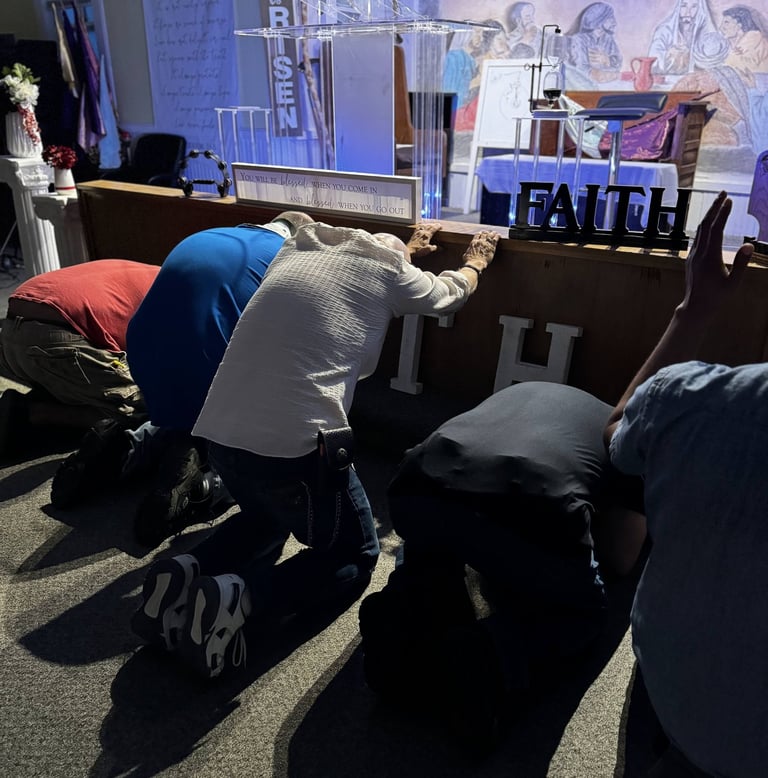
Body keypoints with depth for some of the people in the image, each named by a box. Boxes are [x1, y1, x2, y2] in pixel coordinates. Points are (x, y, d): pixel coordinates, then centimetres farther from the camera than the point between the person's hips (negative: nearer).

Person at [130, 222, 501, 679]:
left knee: (267, 516, 35)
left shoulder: (299, 248, 18)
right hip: (296, 445, -7)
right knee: (356, 556, 17)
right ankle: (239, 595, -7)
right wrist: (475, 262, 47)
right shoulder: (387, 270, 4)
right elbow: (452, 292, 25)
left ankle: (186, 572, 9)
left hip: (219, 431, 7)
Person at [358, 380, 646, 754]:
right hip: (534, 517, -3)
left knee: (431, 546, 39)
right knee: (584, 611, 28)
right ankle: (489, 658, -1)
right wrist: (576, 554, 56)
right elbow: (621, 561, 37)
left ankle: (408, 614, 6)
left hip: (418, 493, 4)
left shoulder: (518, 390, 40)